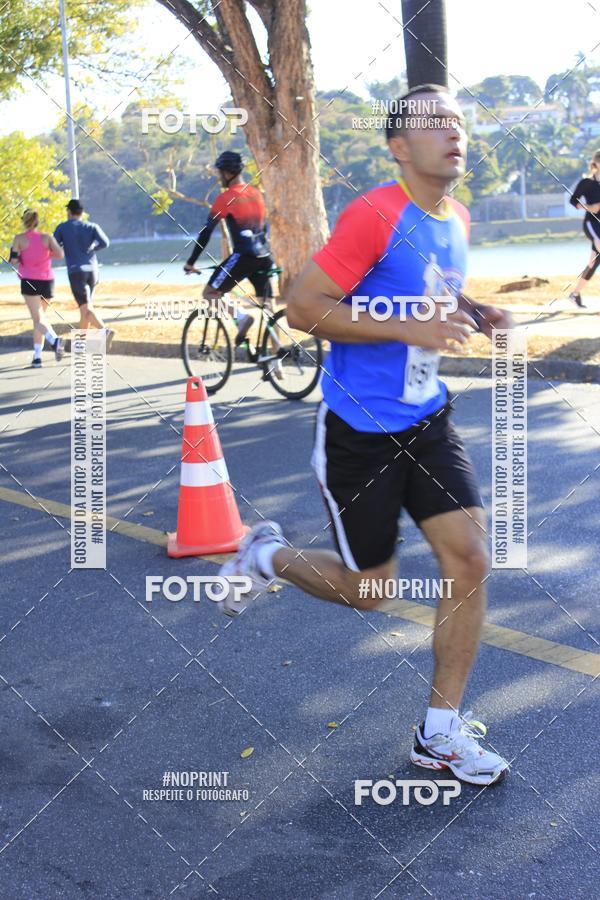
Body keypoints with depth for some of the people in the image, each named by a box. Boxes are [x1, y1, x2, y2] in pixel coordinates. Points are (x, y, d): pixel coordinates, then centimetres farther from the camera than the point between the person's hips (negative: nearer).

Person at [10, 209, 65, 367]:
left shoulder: (19, 239, -2)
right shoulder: (47, 237, 3)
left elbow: (14, 259, -12)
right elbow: (60, 254, -9)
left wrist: (19, 258, 11)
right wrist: (47, 255, 9)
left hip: (29, 282, -3)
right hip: (47, 281, 3)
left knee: (38, 319, -8)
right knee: (39, 317, 17)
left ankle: (54, 340, -38)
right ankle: (37, 356, 12)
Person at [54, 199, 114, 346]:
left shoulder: (62, 227, 4)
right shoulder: (92, 226, 7)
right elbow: (105, 242, -7)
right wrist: (91, 248, 12)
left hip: (76, 272, -4)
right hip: (92, 271, 4)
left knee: (86, 309, -12)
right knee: (85, 307, 18)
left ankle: (105, 330, -36)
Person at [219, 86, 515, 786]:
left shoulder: (456, 220, 6)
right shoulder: (375, 216, -19)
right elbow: (302, 307, -22)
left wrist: (475, 313, 4)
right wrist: (409, 327, -28)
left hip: (427, 421, 7)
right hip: (359, 431, -7)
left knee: (470, 559, -2)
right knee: (368, 588, 5)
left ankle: (441, 734, 11)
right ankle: (265, 555, 34)